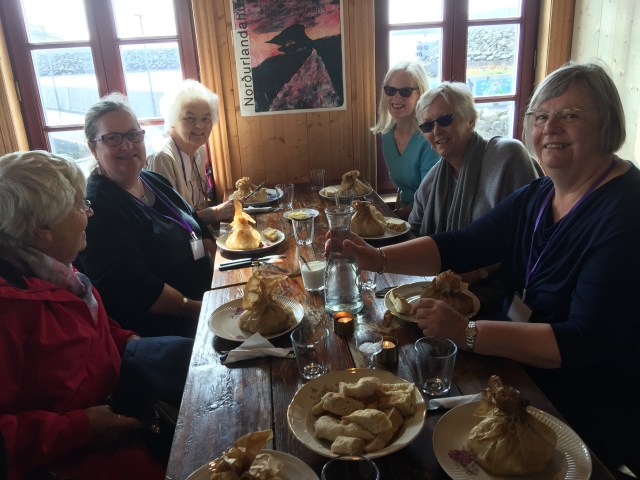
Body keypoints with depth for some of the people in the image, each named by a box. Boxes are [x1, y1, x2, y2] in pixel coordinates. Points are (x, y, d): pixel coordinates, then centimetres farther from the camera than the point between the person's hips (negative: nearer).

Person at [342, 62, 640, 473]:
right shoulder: (537, 196, 2)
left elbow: (584, 343, -28)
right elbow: (461, 246, -5)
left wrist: (467, 332, -36)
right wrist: (380, 259, -20)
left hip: (592, 413, -6)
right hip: (522, 375, 6)